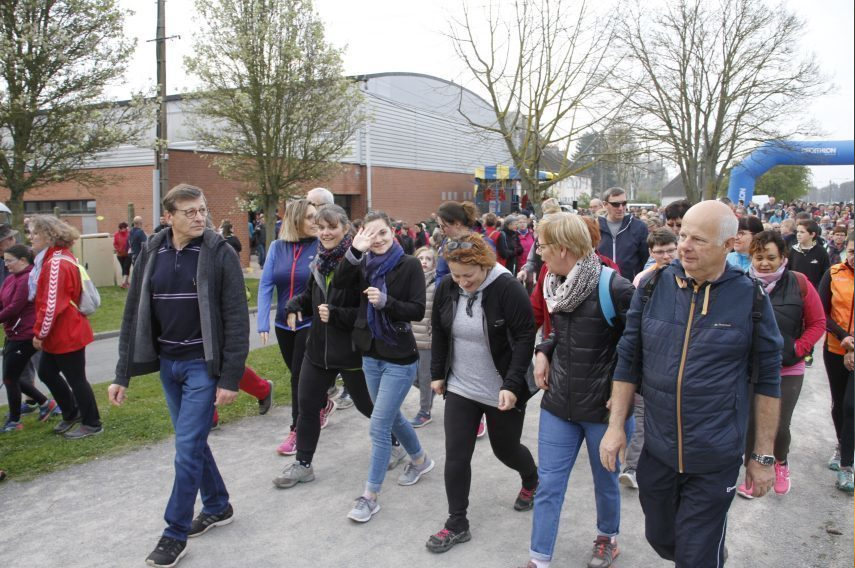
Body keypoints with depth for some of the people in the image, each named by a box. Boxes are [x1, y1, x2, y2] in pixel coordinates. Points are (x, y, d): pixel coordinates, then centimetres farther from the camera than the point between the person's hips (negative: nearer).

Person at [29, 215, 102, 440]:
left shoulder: (56, 263, -23)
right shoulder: (59, 257, 9)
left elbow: (51, 305, -25)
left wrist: (39, 332, -15)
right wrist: (43, 331, 15)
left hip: (66, 334, -10)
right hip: (60, 333, 10)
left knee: (75, 379, 3)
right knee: (46, 372, 21)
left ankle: (92, 424, 18)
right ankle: (72, 413, 35)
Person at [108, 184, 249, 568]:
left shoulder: (221, 254, -11)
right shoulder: (151, 254, 2)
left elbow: (236, 320, -12)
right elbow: (134, 316, 6)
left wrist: (230, 378, -15)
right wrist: (122, 374, 4)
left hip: (203, 364, -5)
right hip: (167, 364, 5)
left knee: (188, 446, -3)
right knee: (192, 440, 15)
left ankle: (175, 533, 13)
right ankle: (217, 507, 34)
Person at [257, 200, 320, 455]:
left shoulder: (321, 247, -10)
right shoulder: (277, 247, -3)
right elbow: (266, 285, -3)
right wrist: (263, 322, -9)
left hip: (310, 323, -4)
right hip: (283, 324, 4)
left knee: (299, 376, -1)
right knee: (298, 375, 17)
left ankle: (296, 431, 13)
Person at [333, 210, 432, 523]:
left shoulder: (409, 265, -11)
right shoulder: (365, 264, 2)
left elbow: (418, 310, -15)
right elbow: (338, 283, -16)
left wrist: (385, 301, -28)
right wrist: (354, 251, -26)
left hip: (399, 358, -6)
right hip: (371, 354, 6)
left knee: (379, 425, -5)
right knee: (392, 416, 21)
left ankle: (370, 495, 8)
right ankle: (420, 459, 46)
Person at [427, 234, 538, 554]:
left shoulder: (508, 288, -21)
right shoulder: (446, 288, -5)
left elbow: (525, 338, -19)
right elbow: (439, 332, 8)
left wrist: (512, 385, -25)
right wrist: (437, 374, 10)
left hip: (503, 391, -4)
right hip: (460, 389, 4)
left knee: (506, 449, 15)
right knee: (456, 456, 2)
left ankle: (532, 482, 49)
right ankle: (457, 524, 19)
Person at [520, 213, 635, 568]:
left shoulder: (613, 288, -21)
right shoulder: (557, 285, 0)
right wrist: (544, 352, 0)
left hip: (603, 407, -5)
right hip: (558, 403, 5)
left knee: (605, 481, 19)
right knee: (548, 484, 8)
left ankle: (608, 538, 46)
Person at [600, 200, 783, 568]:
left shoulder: (750, 298, -9)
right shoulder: (653, 287, -4)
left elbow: (767, 381, -3)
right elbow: (629, 361, 2)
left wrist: (763, 455, 0)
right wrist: (616, 426, -1)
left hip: (715, 460, -3)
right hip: (656, 451, 3)